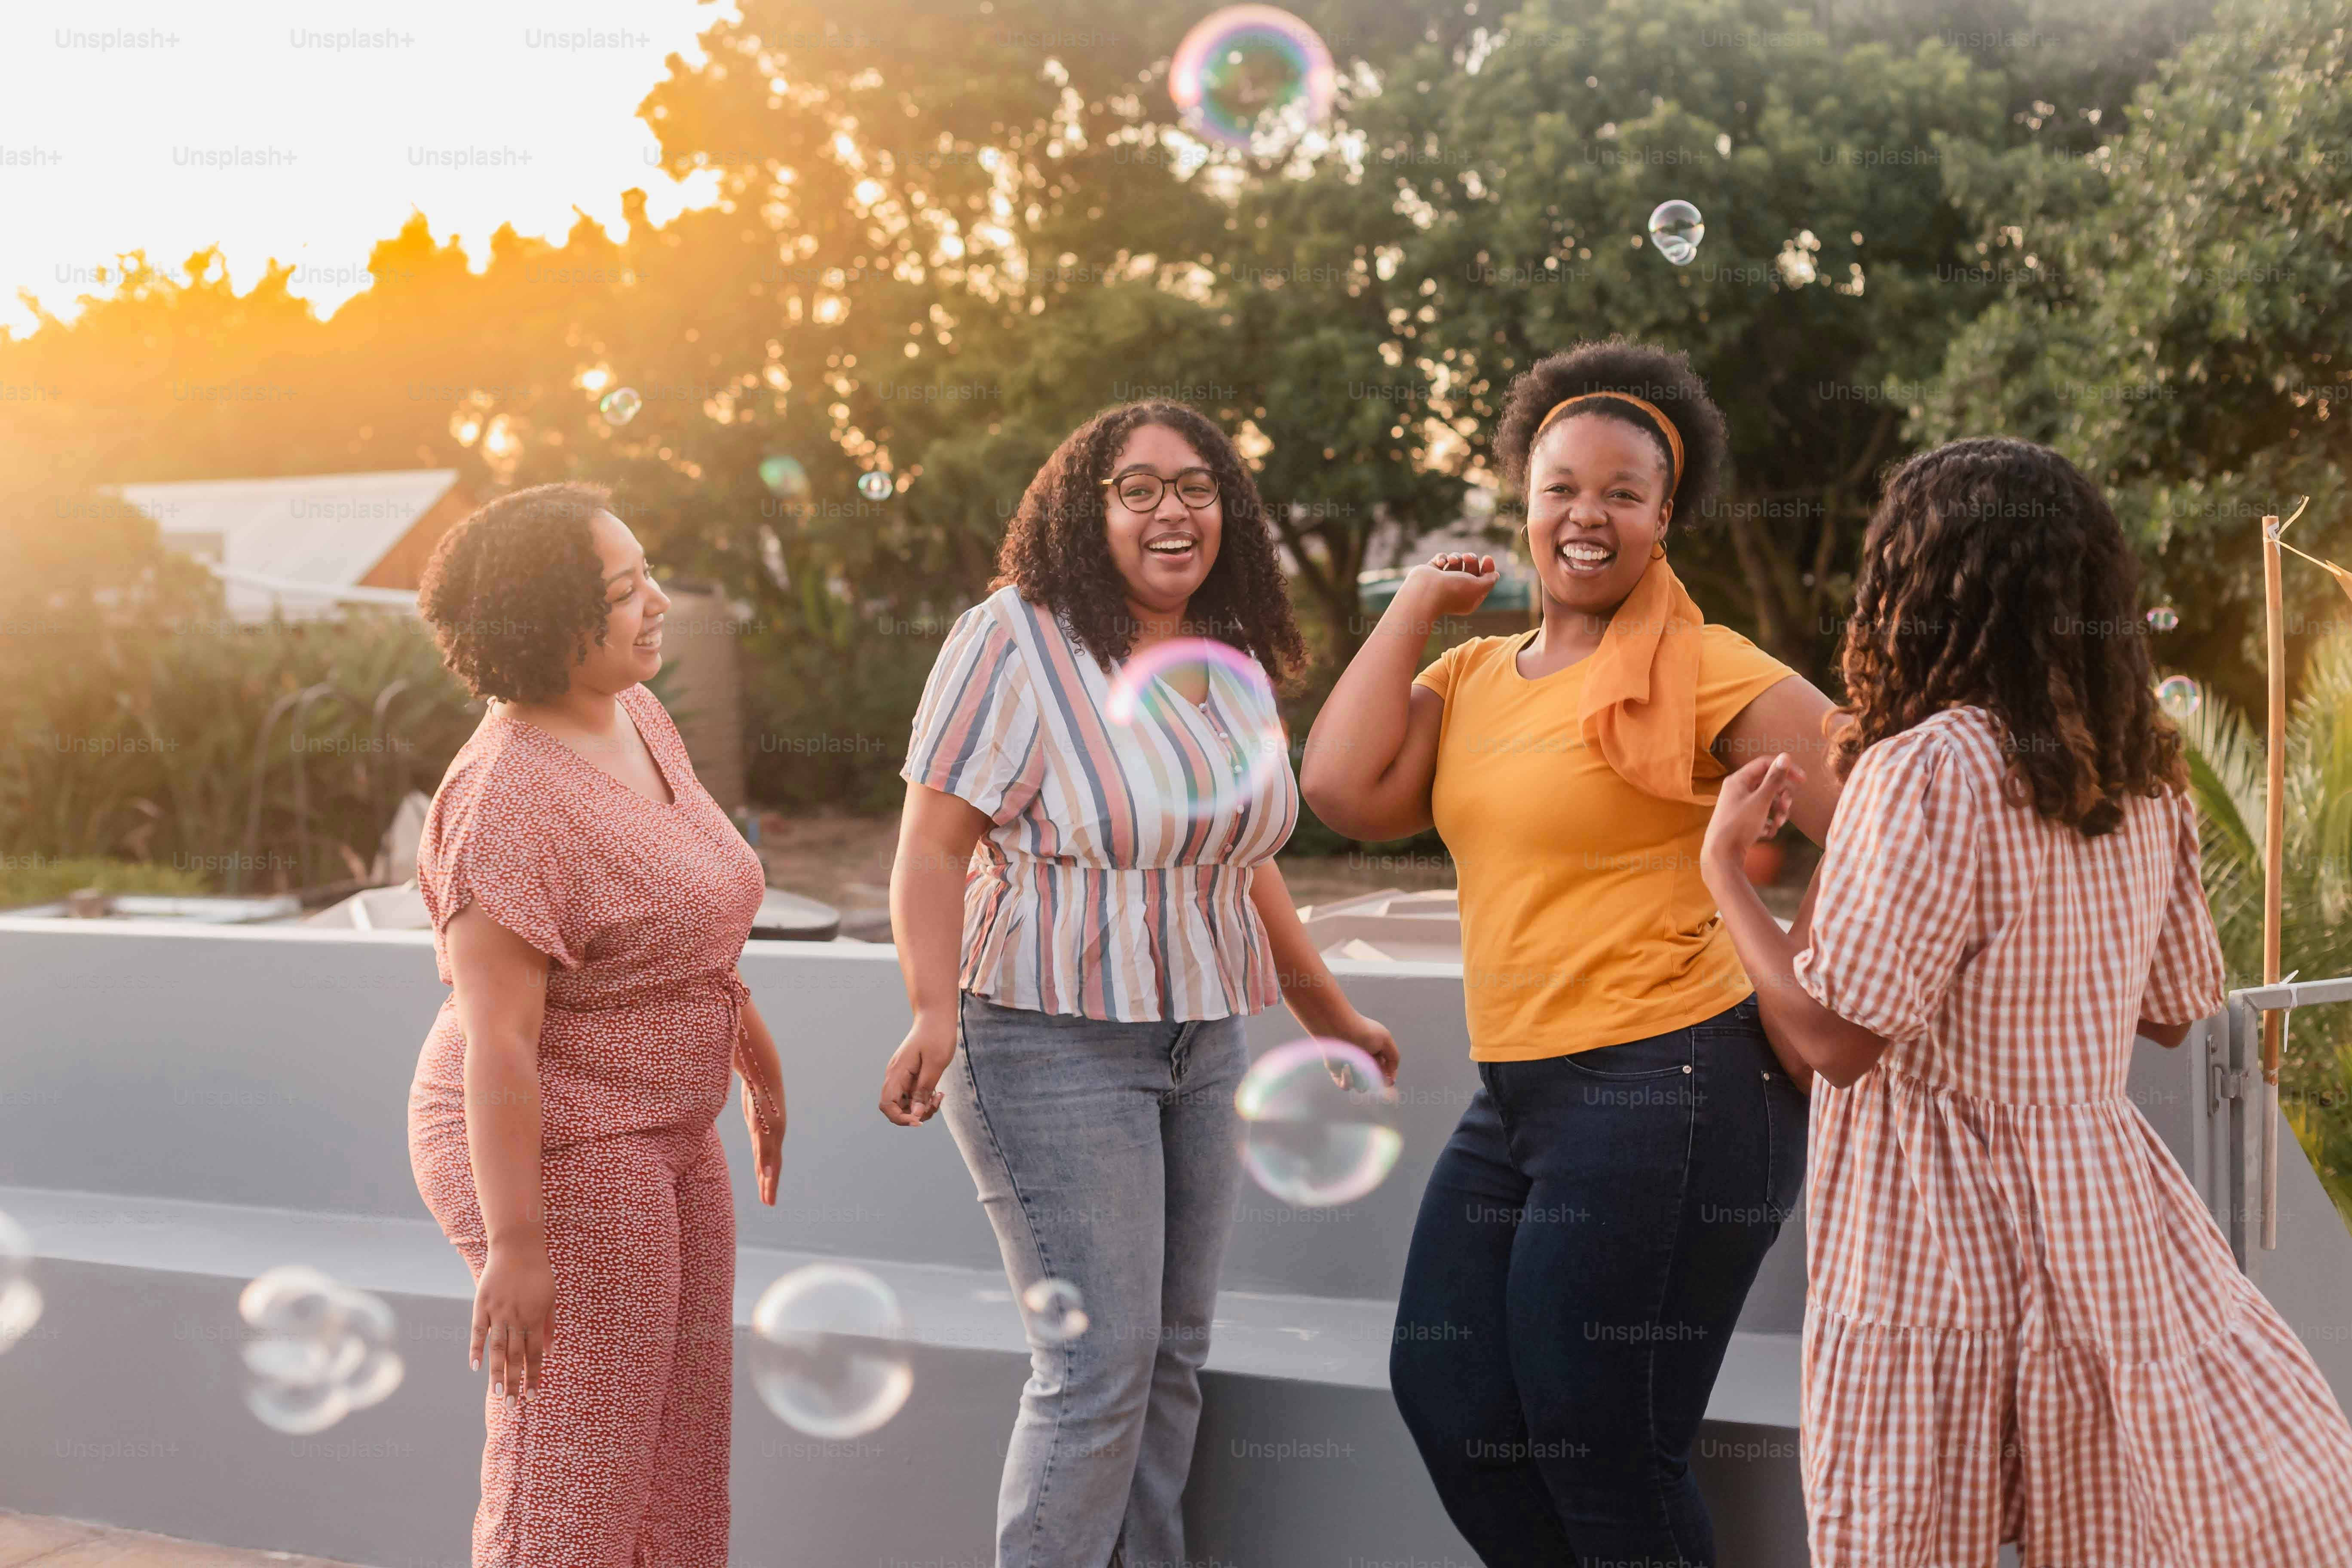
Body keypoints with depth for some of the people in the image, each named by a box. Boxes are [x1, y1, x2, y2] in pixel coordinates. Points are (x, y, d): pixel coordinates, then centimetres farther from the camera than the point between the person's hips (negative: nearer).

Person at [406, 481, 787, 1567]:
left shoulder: (633, 722, 3)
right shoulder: (511, 801, -25)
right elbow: (495, 1039, -25)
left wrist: (758, 1061, 23)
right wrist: (515, 1247, -24)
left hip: (657, 1137, 9)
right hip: (553, 1162, -9)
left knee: (678, 1456, 17)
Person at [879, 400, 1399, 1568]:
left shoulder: (1232, 661, 10)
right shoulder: (1015, 640, -11)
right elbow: (933, 849, -15)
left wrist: (1329, 1018, 25)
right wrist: (935, 1012, -29)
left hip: (1201, 1049, 7)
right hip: (1055, 1045, -7)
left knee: (1173, 1358, 10)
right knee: (1099, 1364, -8)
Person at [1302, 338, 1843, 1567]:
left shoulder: (1705, 671, -9)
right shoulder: (1474, 675, 11)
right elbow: (1345, 789, -5)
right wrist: (1417, 605, 3)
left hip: (1665, 1094, -7)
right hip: (1514, 1096, 7)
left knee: (1595, 1445, 1)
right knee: (1449, 1397, 11)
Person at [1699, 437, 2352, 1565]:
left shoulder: (1928, 768, -19)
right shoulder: (2142, 774, 4)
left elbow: (1837, 1036, -19)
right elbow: (2175, 1009, 13)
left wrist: (1725, 866, -9)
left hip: (1946, 1225, -7)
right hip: (2107, 1200, 7)